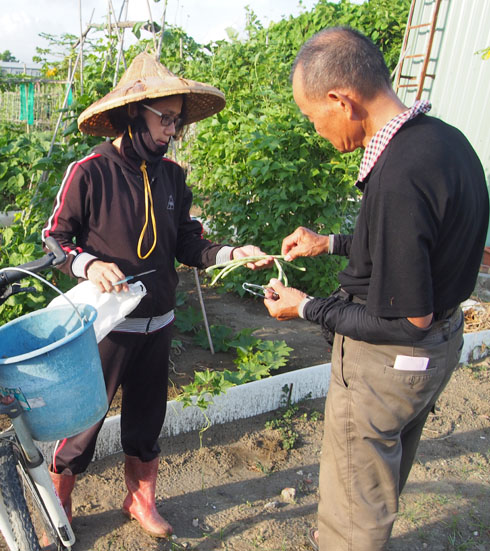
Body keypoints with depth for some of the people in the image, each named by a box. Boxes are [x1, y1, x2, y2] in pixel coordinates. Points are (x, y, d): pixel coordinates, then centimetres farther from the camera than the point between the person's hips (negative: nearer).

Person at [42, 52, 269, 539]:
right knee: (82, 421, 10)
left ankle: (140, 499, 45)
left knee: (146, 417, 20)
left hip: (157, 324, 5)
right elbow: (53, 239, -5)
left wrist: (231, 253, -11)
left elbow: (186, 244, 4)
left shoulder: (171, 175, 1)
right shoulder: (88, 173, -13)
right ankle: (58, 510, 39)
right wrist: (89, 264, -23)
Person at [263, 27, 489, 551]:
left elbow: (408, 321, -26)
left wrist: (308, 308, -14)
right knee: (384, 478, 31)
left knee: (355, 508, 16)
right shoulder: (445, 139, -2)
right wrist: (330, 244, 12)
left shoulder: (399, 177, -32)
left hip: (388, 359, -10)